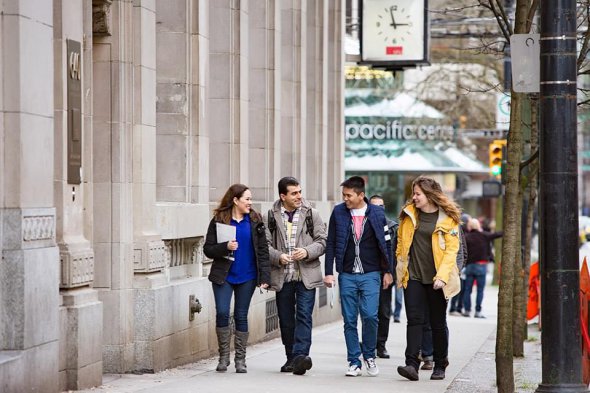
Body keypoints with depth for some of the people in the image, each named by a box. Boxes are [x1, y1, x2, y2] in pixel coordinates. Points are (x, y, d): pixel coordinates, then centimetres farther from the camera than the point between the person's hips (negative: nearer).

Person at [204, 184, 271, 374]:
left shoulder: (255, 221, 4)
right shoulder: (218, 220, -1)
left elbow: (263, 250, 4)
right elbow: (208, 249, -1)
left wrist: (265, 276, -3)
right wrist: (225, 247, -20)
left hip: (247, 277, 1)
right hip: (223, 276, -1)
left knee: (241, 316, 5)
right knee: (222, 313, -10)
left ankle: (240, 359, 12)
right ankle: (223, 356, 5)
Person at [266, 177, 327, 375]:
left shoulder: (311, 214, 4)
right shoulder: (271, 217, 5)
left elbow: (322, 241, 3)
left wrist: (307, 252, -15)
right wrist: (278, 256, -15)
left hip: (306, 275, -2)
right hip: (282, 276, 2)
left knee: (304, 315, -12)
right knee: (286, 320, 8)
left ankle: (300, 355, -19)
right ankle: (291, 358, 19)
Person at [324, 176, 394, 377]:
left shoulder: (377, 213, 1)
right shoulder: (338, 213, 3)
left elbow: (386, 244, 7)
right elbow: (331, 244, 6)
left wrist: (388, 271, 6)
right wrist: (329, 272, 1)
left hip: (370, 274, -1)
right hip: (347, 275, 1)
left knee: (370, 316, -12)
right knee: (350, 320, 2)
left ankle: (369, 355, 9)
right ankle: (354, 362, 10)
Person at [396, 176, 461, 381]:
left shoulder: (448, 218, -4)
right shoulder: (409, 214, 7)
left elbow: (451, 249, -8)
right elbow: (401, 242, 16)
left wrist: (442, 276, -17)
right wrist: (400, 268, 11)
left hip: (436, 279, -2)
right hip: (413, 277, 2)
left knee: (438, 323, 7)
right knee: (415, 320, -9)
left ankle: (440, 366, 20)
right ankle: (412, 364, -16)